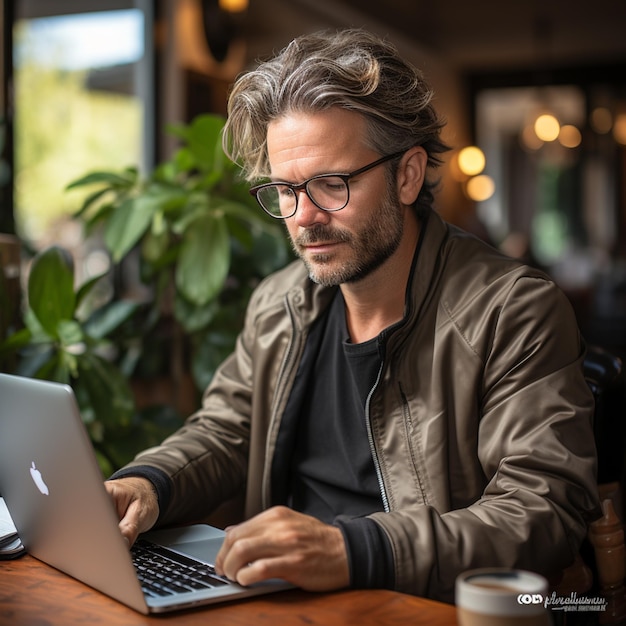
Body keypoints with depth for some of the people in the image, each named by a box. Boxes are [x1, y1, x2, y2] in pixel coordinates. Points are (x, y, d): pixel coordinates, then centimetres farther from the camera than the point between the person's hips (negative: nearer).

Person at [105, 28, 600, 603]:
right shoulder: (277, 304, 9)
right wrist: (147, 485, -5)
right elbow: (222, 435, 18)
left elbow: (545, 511, -19)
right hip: (277, 604, 6)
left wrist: (351, 549, -31)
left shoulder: (516, 313, -12)